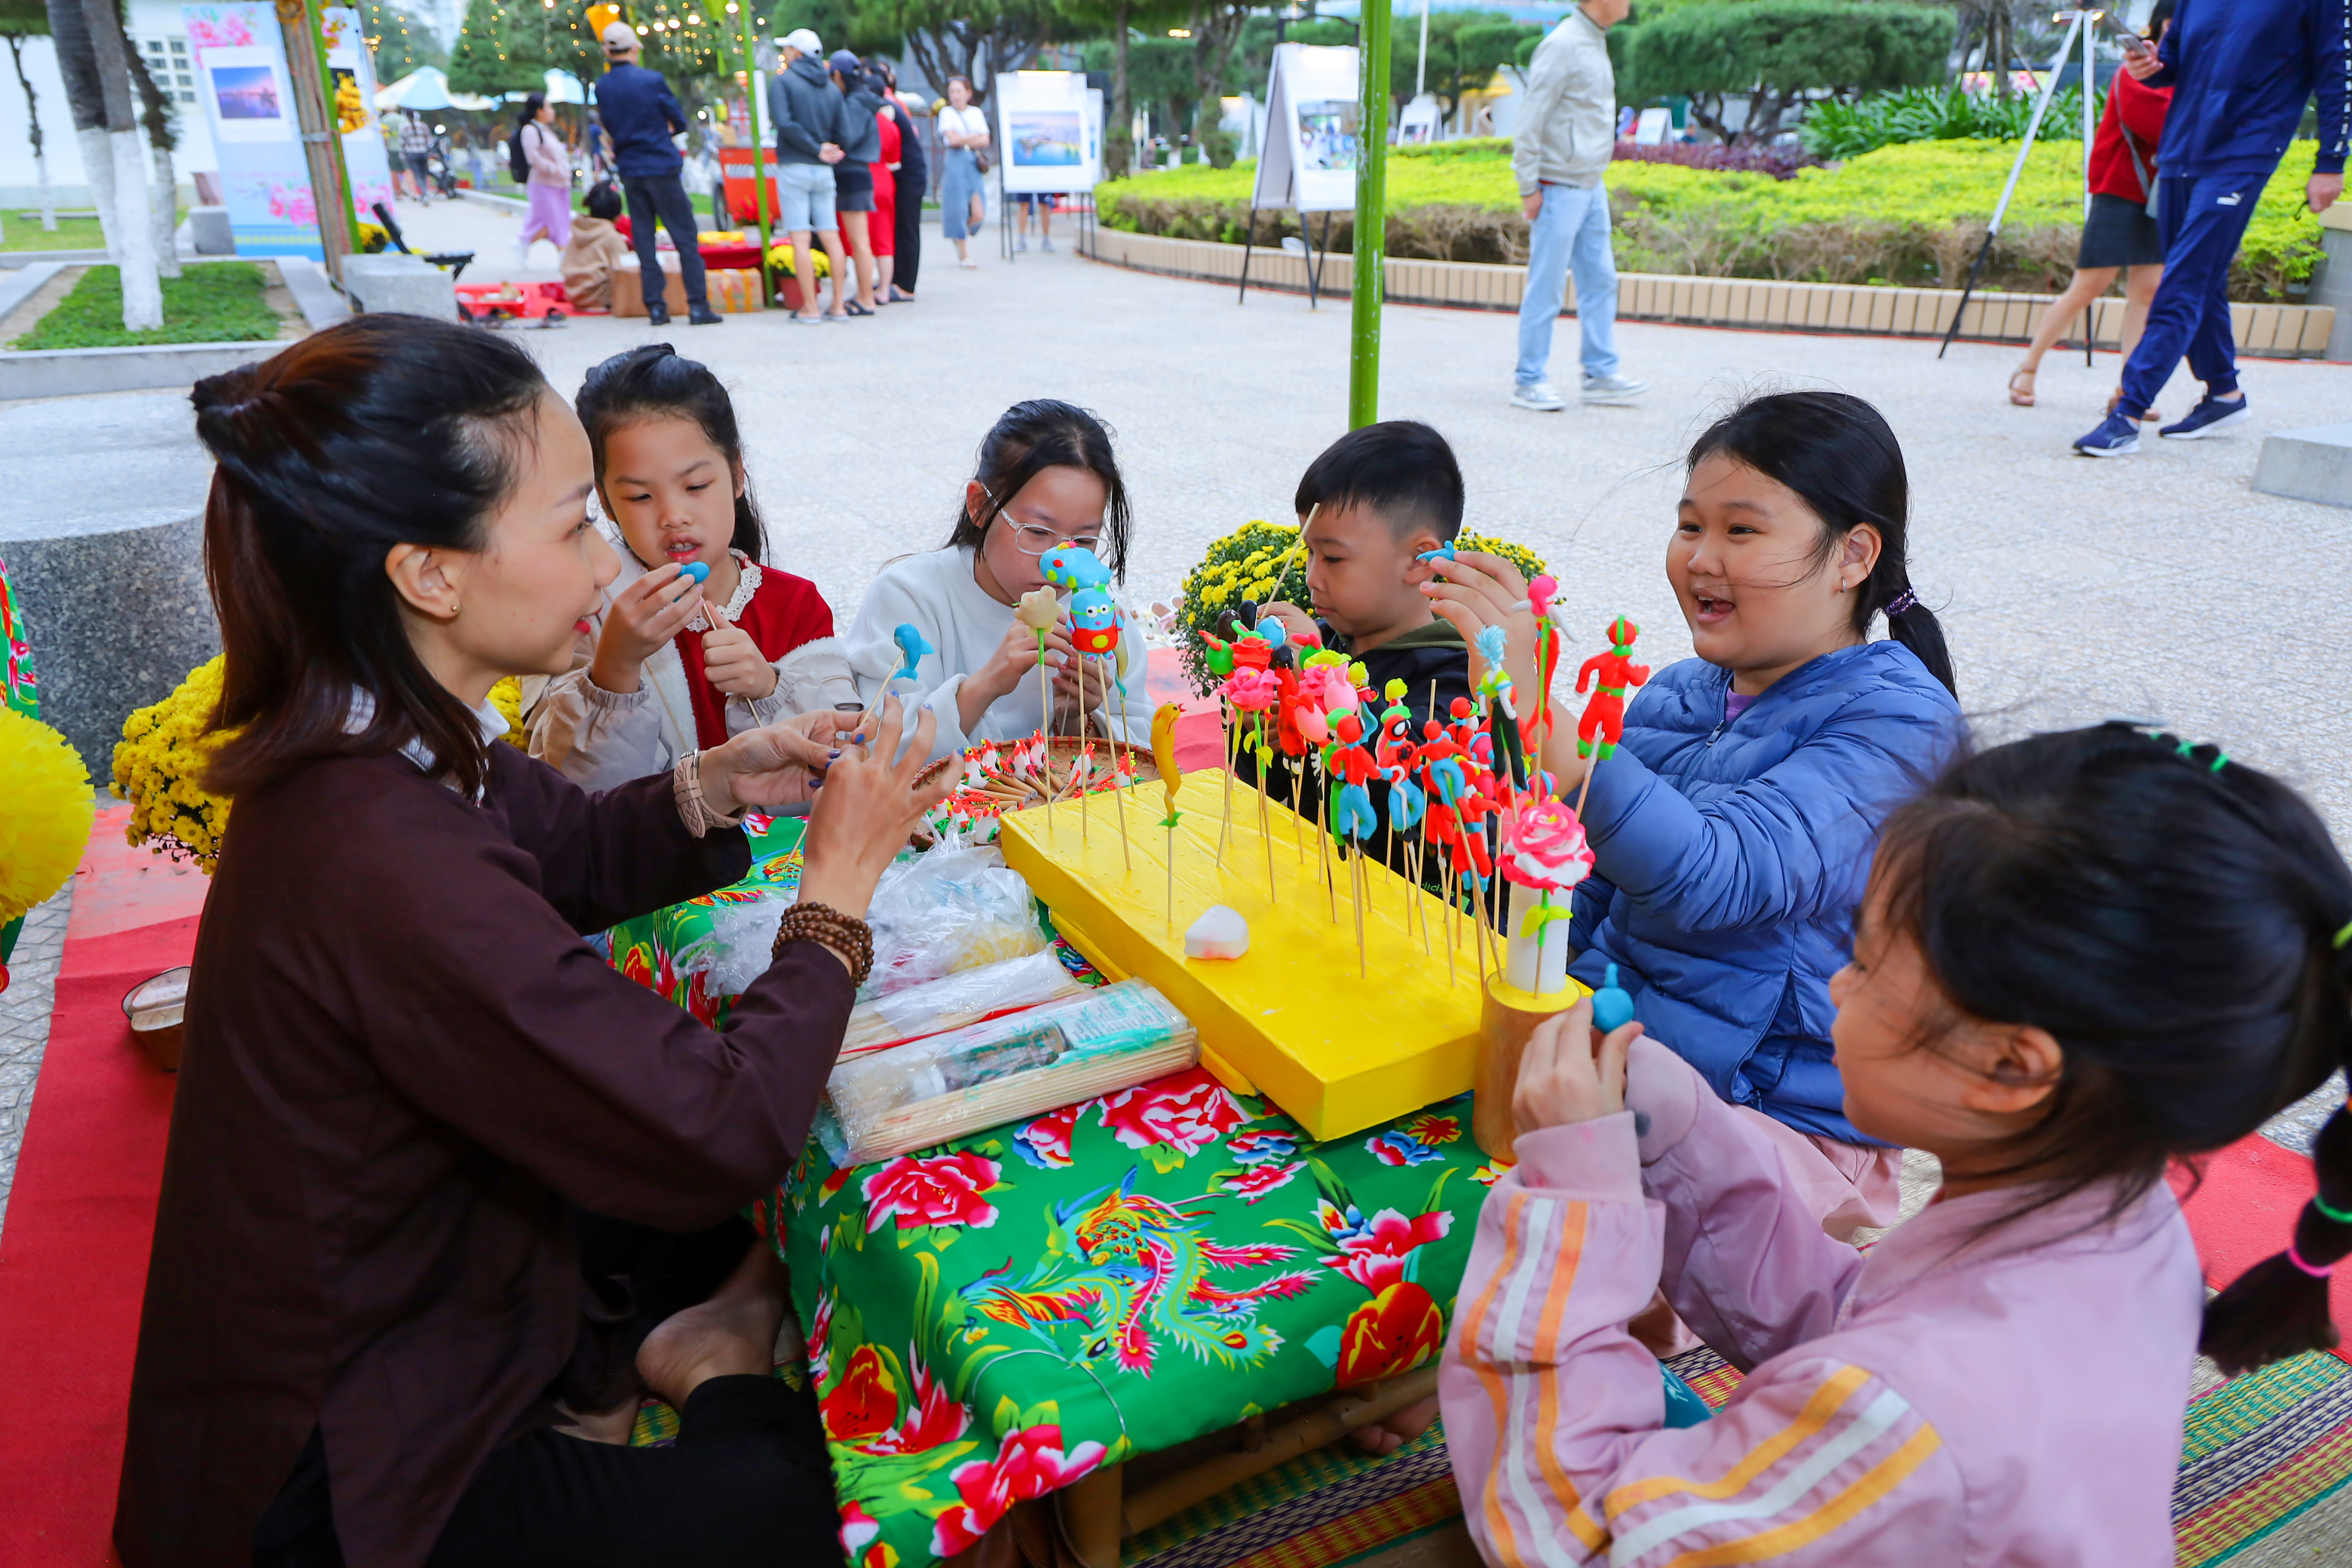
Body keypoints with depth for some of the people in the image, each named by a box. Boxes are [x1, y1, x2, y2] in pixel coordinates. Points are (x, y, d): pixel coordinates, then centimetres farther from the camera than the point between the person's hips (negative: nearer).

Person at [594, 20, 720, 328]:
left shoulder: (601, 88, 4)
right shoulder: (651, 80, -9)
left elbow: (611, 128, 14)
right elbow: (680, 122, -1)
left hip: (629, 171, 4)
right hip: (661, 167, -4)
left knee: (643, 239, 8)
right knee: (685, 236, -1)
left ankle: (656, 306, 5)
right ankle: (698, 305, -6)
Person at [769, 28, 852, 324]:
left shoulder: (782, 81, -3)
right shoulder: (831, 87, 12)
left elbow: (784, 122, -16)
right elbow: (841, 135, 6)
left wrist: (817, 150, -10)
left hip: (794, 168, -5)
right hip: (823, 171, 5)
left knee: (800, 238, -4)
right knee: (831, 236, 6)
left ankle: (810, 308, -6)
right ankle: (838, 306, 6)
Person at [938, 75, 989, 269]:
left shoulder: (977, 113, 13)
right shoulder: (947, 113, 4)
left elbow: (985, 141, 3)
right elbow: (952, 139, -8)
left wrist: (963, 140, -6)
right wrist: (975, 137, 0)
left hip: (974, 163, 3)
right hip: (955, 163, -3)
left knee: (977, 214, -7)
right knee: (958, 208, -5)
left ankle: (959, 236, 23)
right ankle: (963, 255, 3)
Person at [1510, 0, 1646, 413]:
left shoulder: (1596, 42, 14)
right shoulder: (1562, 46, -14)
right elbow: (1531, 119, -16)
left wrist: (1596, 178, 16)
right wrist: (1528, 188, -17)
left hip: (1592, 188, 9)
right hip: (1559, 189, -9)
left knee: (1600, 281, 10)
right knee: (1545, 290, -4)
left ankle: (1601, 374, 16)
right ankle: (1529, 382, 4)